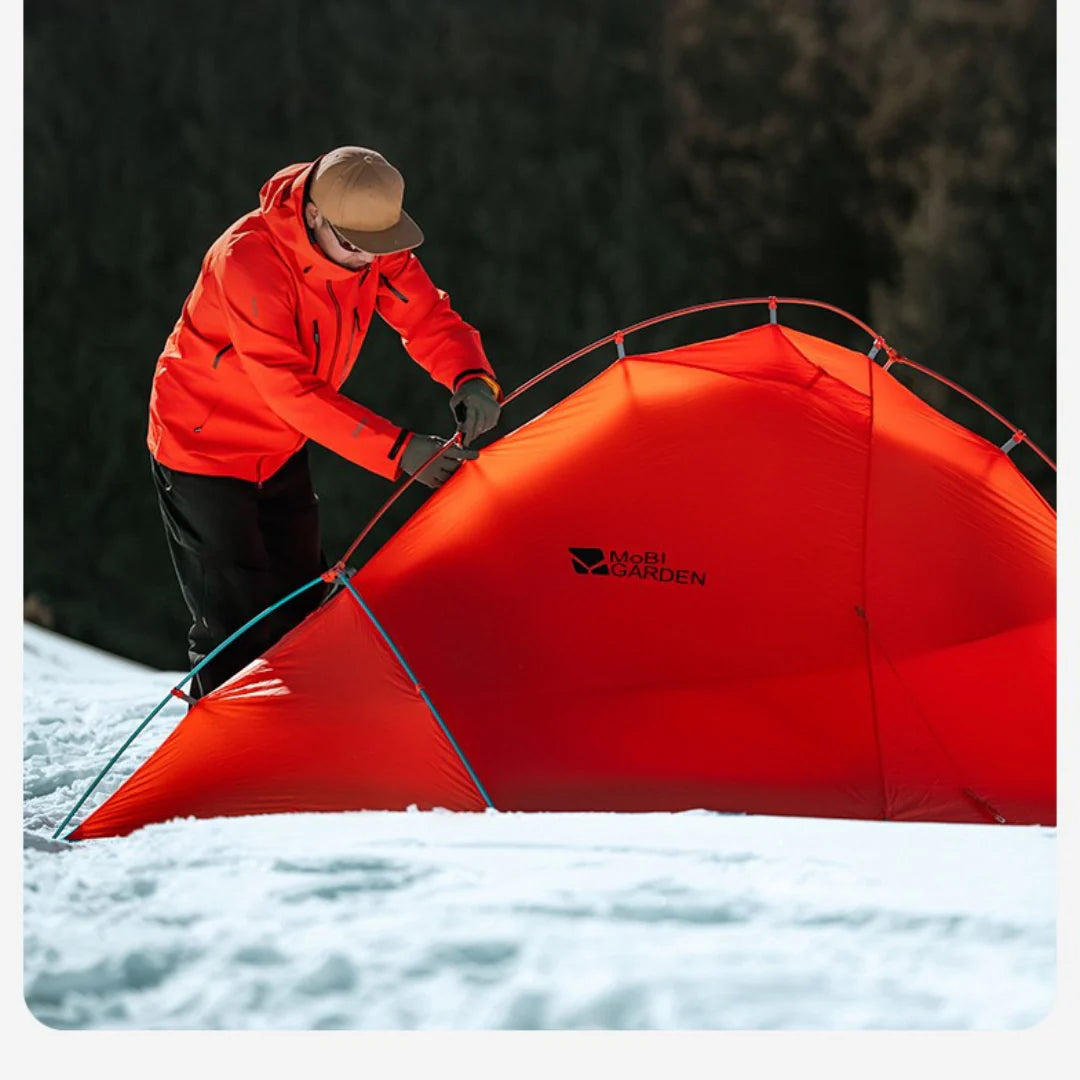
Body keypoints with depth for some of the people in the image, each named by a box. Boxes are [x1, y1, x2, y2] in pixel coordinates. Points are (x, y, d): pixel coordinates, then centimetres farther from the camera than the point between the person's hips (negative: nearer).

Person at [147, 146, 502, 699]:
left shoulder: (373, 245, -13)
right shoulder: (248, 259, -33)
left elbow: (428, 318, -5)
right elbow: (291, 388, -35)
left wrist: (471, 377, -28)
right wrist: (397, 449, -37)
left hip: (280, 449, 7)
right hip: (204, 448, -7)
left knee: (300, 610, 12)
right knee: (237, 624, -8)